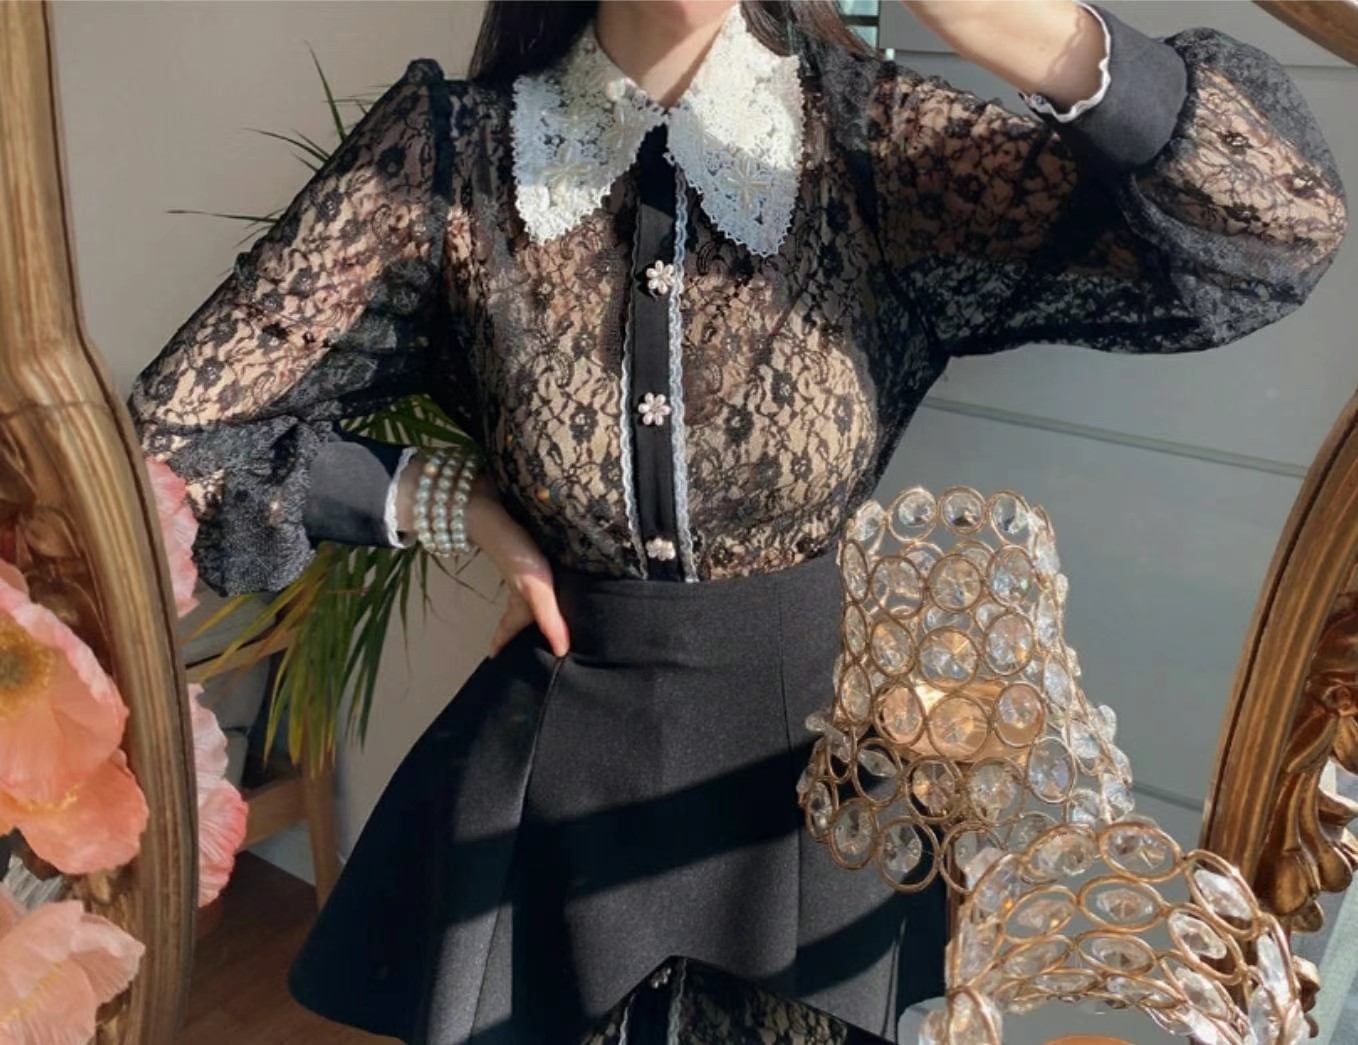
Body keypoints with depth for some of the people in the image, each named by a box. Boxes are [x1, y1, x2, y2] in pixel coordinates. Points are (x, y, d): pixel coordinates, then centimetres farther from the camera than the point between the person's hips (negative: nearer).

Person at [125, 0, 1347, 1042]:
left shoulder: (876, 140, -11)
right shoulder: (448, 150, -11)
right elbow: (181, 426, -6)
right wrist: (446, 502, -11)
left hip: (808, 773, 0)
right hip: (552, 773, 1)